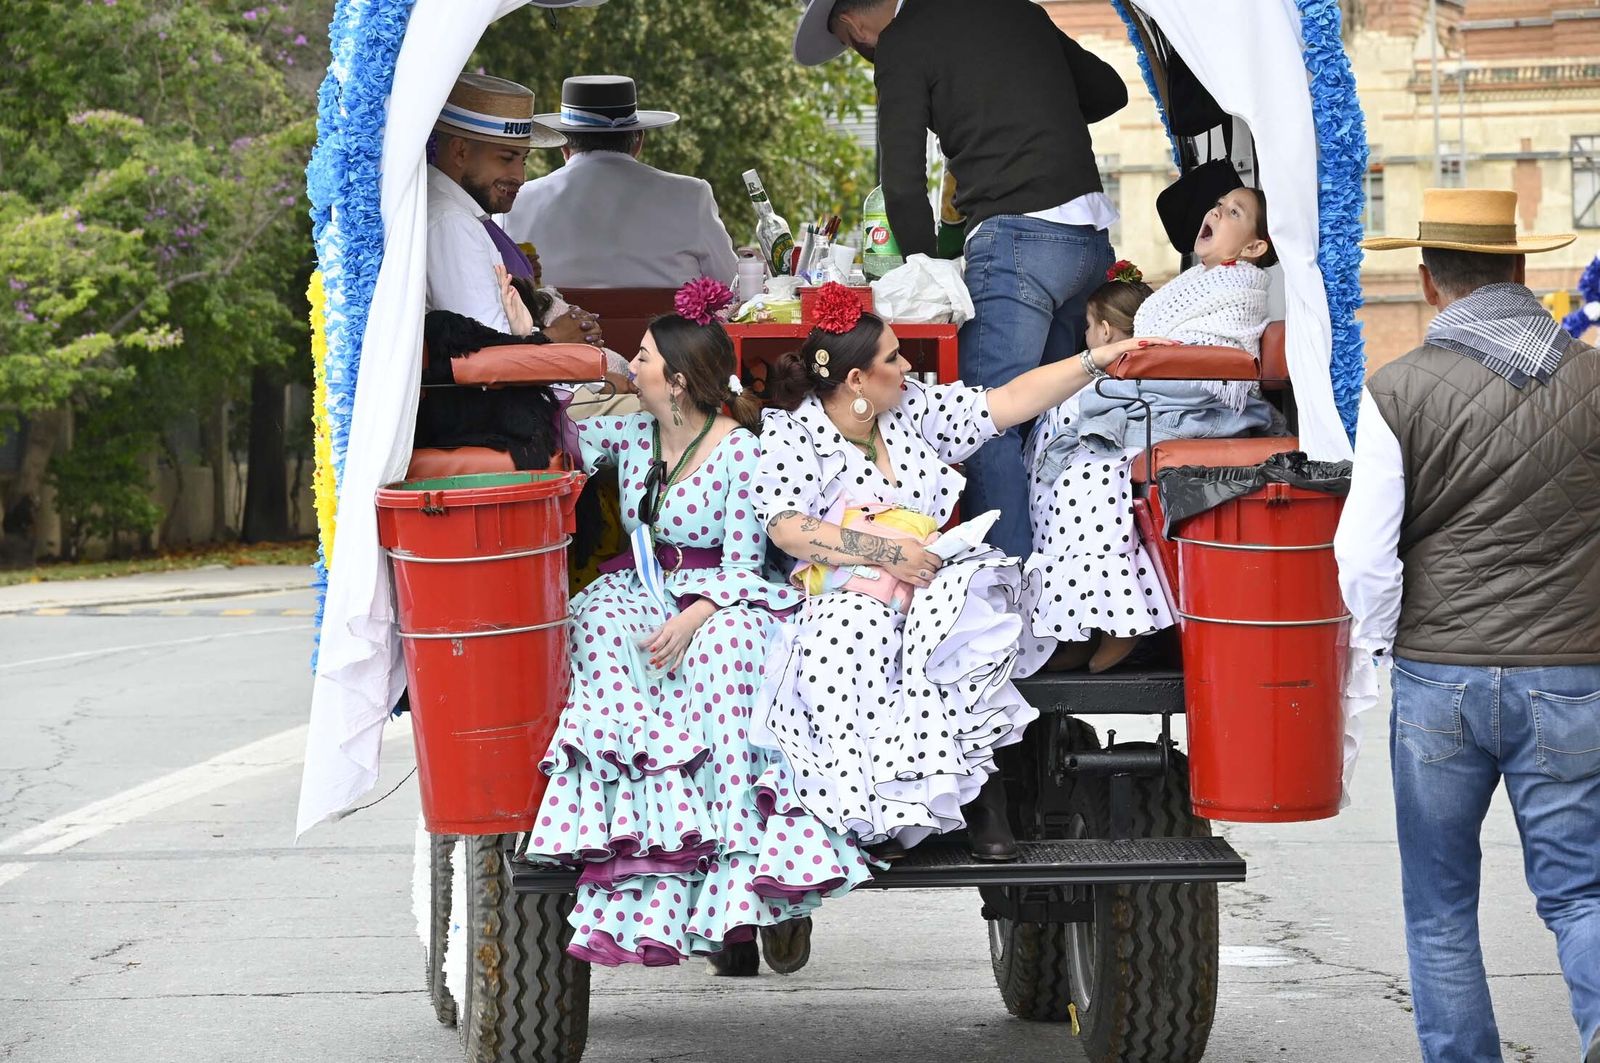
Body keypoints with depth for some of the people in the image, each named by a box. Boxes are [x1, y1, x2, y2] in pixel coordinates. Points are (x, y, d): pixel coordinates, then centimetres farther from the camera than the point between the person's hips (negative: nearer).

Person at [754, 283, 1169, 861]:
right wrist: (886, 551, -18)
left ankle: (977, 783, -27)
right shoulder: (791, 433, -2)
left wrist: (1098, 359, 7)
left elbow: (1007, 403, 12)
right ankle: (875, 809, -30)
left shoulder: (916, 407, 12)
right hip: (848, 592, -4)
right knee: (847, 636, -38)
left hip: (931, 582, 4)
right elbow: (786, 528, -13)